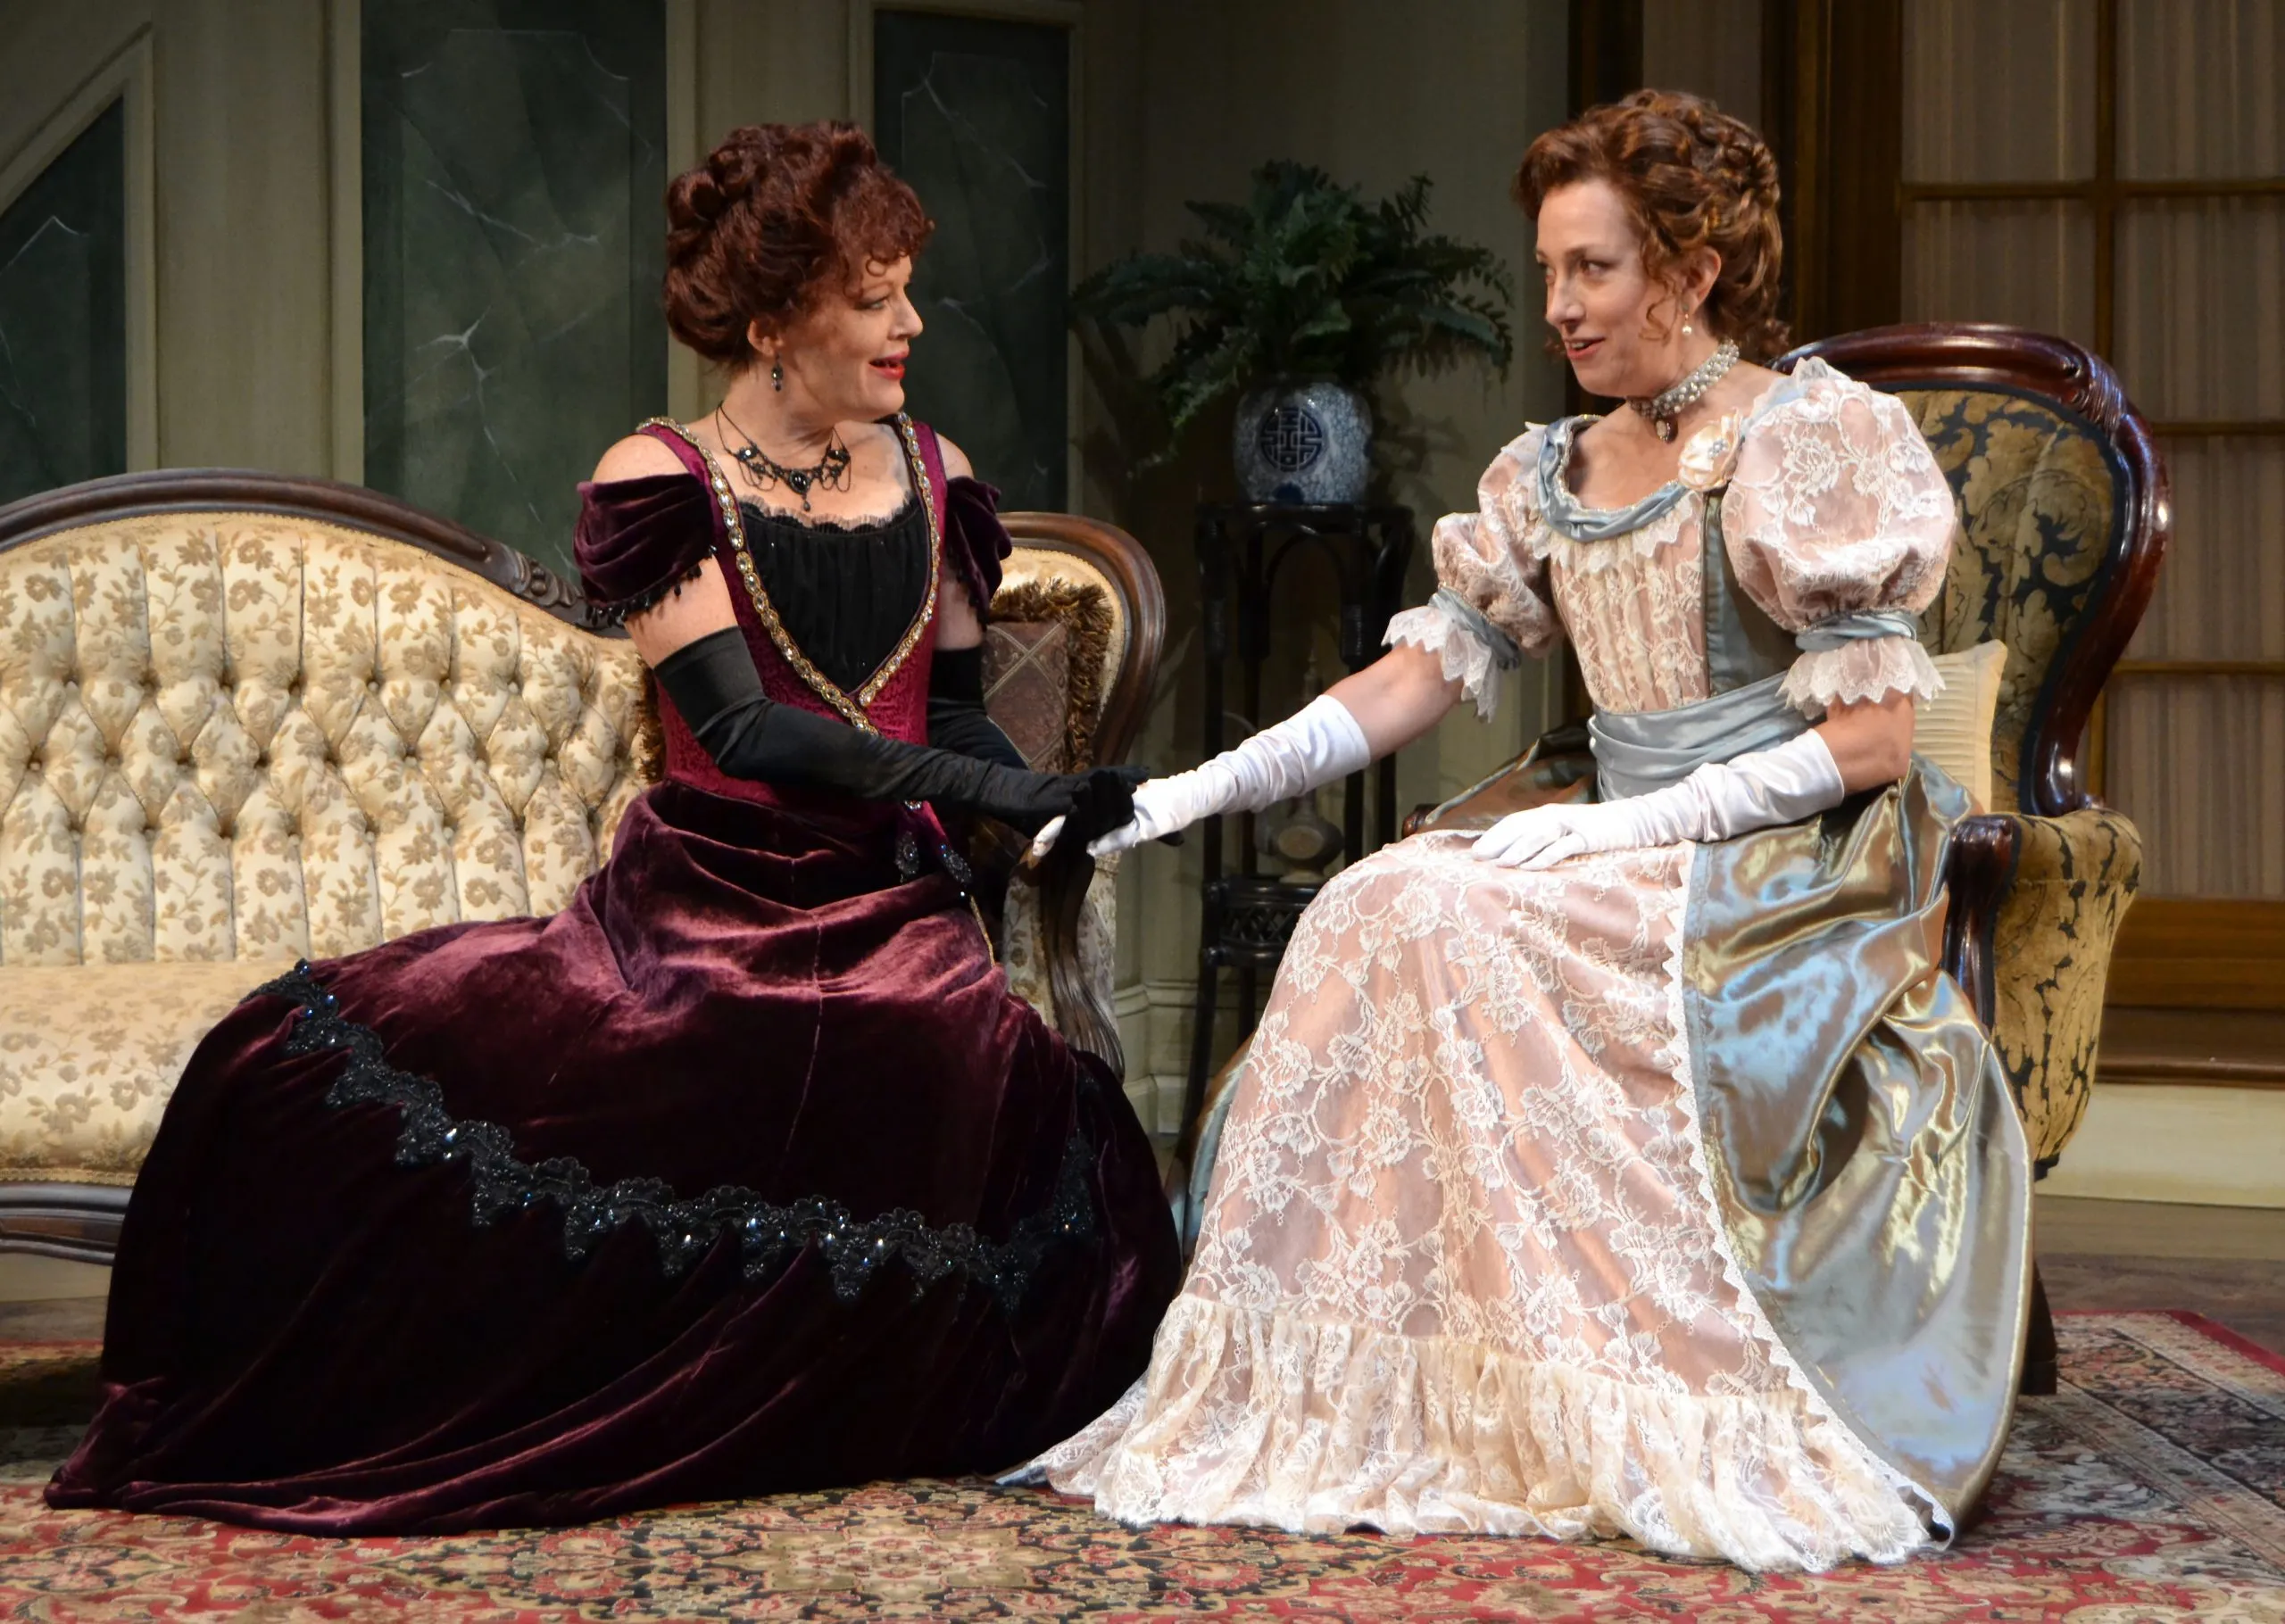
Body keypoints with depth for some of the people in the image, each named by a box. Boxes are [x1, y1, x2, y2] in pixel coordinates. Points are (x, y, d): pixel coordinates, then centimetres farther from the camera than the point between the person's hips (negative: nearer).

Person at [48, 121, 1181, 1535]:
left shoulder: (932, 478, 11)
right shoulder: (660, 483, -5)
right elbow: (741, 729, -16)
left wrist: (1053, 824, -6)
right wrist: (993, 788, -23)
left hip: (889, 915, 3)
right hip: (699, 909, -3)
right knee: (327, 1061, -22)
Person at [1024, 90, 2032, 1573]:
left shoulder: (1810, 442, -5)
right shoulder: (1553, 476, 15)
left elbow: (1873, 739, -10)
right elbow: (1412, 683, 11)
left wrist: (1635, 822, -18)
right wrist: (1190, 793, 0)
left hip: (1797, 883, -6)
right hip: (1639, 883, 6)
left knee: (1458, 931, -28)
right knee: (1378, 913, -21)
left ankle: (1625, 1419, -24)